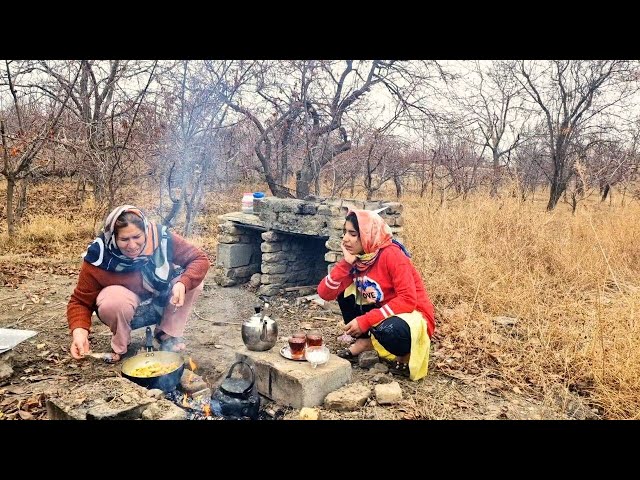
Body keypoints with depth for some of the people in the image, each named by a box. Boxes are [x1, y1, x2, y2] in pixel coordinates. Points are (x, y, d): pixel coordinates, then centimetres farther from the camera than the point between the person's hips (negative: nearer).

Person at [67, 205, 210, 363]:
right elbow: (80, 301, -18)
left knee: (193, 281, -23)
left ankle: (168, 334, -1)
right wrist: (79, 331, -38)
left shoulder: (162, 238, -26)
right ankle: (120, 347, -3)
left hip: (161, 303, 2)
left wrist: (182, 283, -40)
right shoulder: (99, 258, -27)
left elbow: (200, 259, -21)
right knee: (115, 301, -36)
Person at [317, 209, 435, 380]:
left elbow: (408, 300, -28)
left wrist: (365, 321, -28)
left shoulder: (391, 254, -23)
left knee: (387, 331, -37)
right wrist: (346, 263, -22)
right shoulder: (356, 258, -4)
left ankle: (406, 354, -4)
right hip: (383, 313, 7)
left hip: (414, 316, -7)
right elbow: (324, 293, -10)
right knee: (345, 292, -5)